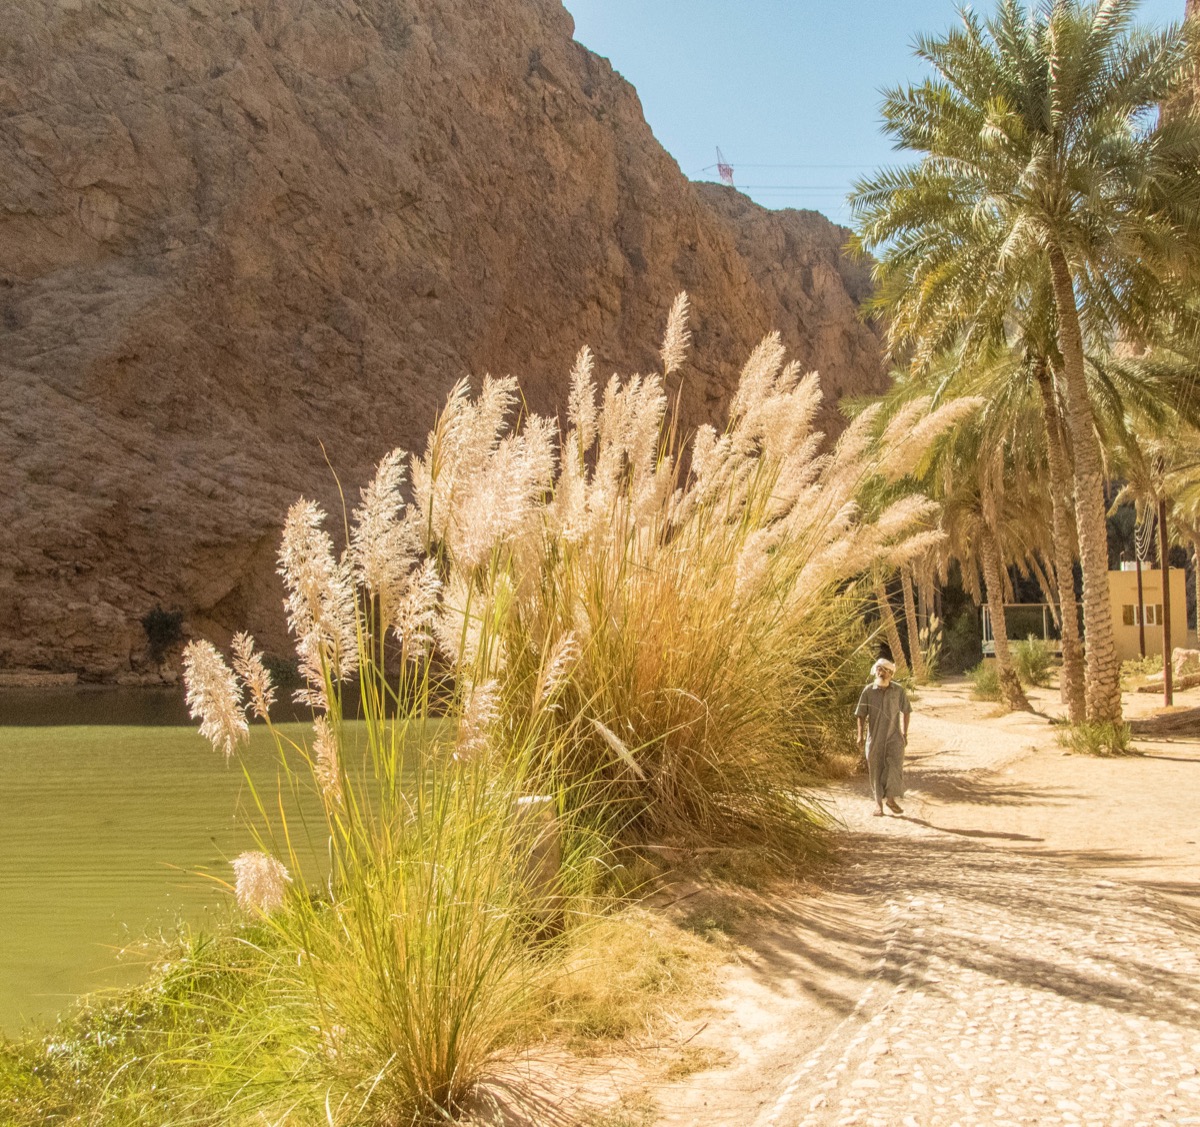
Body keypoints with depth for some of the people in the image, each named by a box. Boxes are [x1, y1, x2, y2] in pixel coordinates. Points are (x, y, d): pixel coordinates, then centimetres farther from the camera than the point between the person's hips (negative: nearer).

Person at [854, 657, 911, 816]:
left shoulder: (899, 691, -4)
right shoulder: (868, 691, -5)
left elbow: (905, 712, 8)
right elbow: (861, 715, -1)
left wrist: (905, 733, 7)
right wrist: (860, 735, -7)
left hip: (894, 737, 0)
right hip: (874, 737, 0)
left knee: (895, 768, -10)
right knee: (876, 770, 7)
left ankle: (891, 799, 8)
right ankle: (878, 803, 19)